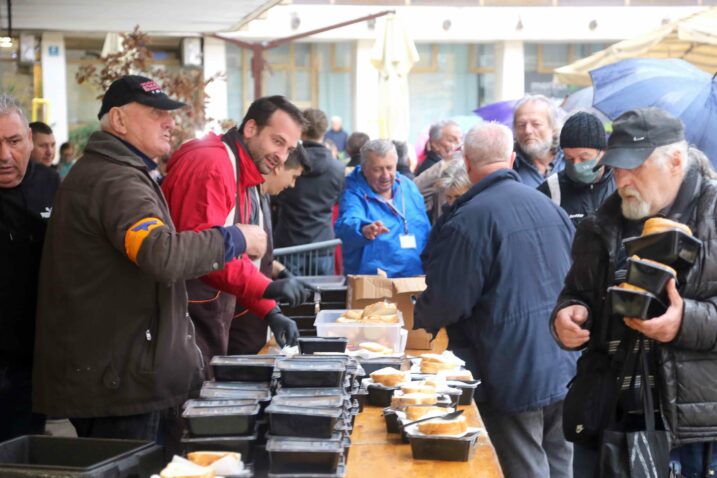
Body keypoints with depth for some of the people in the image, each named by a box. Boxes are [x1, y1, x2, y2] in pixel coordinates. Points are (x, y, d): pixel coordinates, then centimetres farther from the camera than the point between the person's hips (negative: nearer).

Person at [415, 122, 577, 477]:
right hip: (564, 371, 7)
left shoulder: (467, 220, -17)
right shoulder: (550, 207, 5)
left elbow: (447, 302, -15)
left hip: (513, 378, -7)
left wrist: (417, 319, 6)